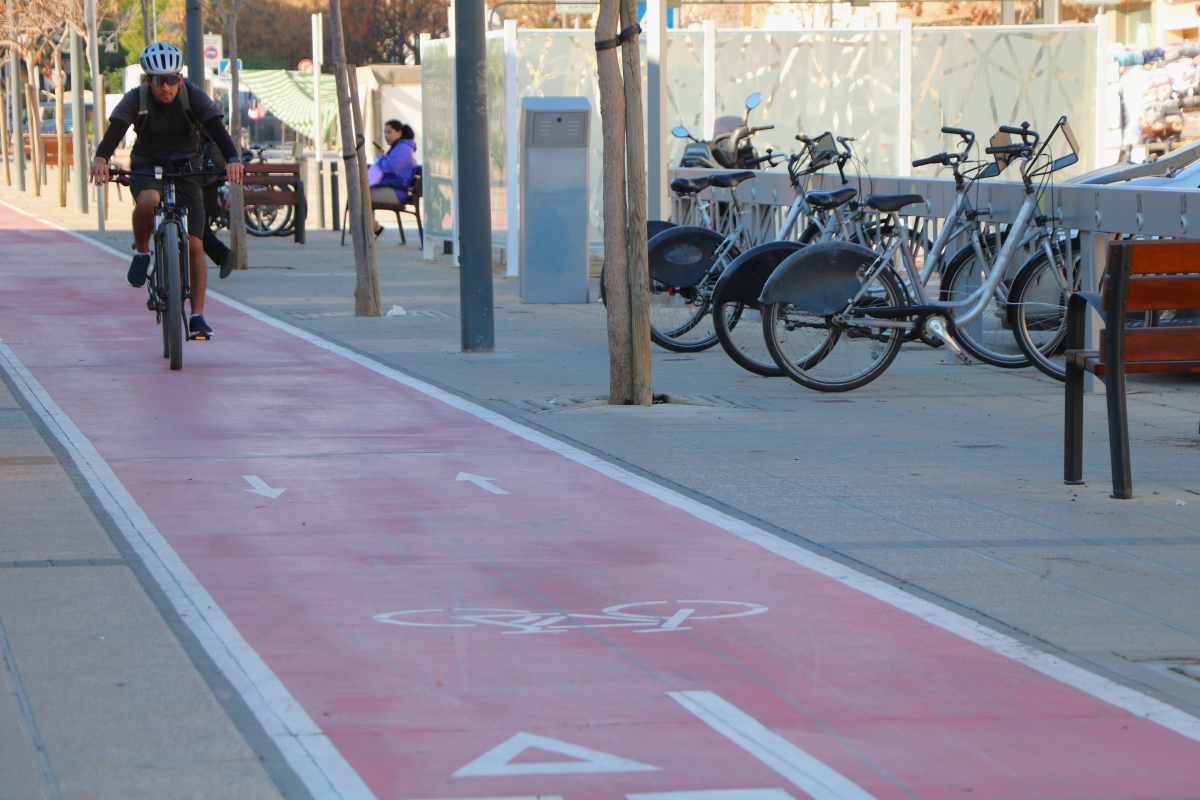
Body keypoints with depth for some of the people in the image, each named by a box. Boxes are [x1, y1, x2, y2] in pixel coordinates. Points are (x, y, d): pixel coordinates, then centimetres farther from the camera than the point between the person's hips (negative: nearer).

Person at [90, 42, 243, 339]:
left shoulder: (193, 96, -16)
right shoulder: (135, 100, -16)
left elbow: (216, 128, -29)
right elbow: (115, 129, -31)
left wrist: (232, 159, -49)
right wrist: (101, 158, -52)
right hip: (147, 167, -1)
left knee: (194, 245, -11)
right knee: (148, 201, -38)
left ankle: (197, 315, -3)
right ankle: (141, 253, -8)